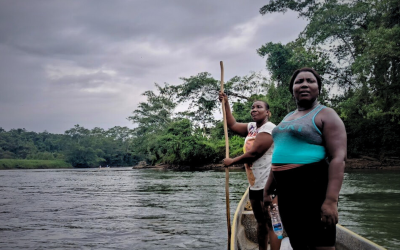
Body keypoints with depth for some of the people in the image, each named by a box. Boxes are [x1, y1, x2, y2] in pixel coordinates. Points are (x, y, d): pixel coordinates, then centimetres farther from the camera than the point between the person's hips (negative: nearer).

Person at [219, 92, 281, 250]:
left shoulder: (268, 128, -14)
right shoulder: (252, 127, 15)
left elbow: (253, 153, -19)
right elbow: (232, 125, 18)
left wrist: (232, 161, -7)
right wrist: (226, 103, 10)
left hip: (268, 185, -10)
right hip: (255, 185, 10)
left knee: (271, 225, -8)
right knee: (261, 223, 17)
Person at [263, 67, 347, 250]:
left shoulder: (325, 115, -5)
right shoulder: (287, 118, 19)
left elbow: (338, 158, -16)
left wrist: (331, 200, -25)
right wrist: (267, 190, 22)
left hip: (313, 190, -7)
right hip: (286, 193, 8)